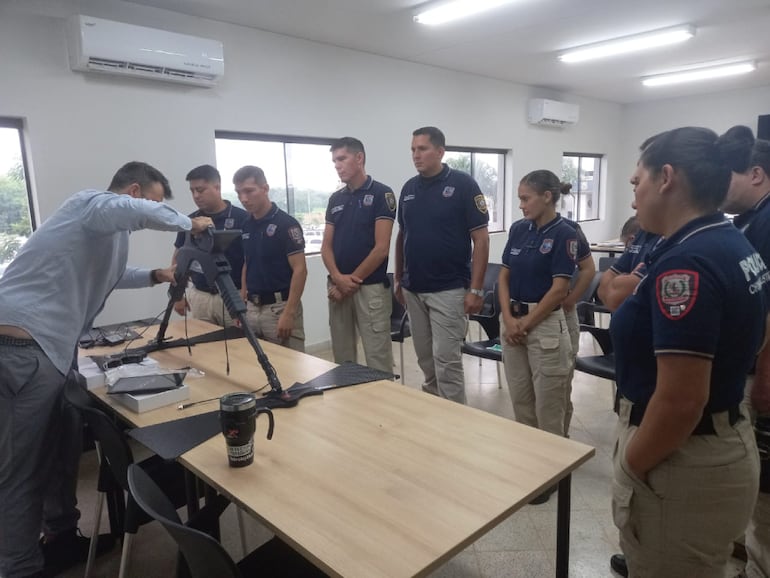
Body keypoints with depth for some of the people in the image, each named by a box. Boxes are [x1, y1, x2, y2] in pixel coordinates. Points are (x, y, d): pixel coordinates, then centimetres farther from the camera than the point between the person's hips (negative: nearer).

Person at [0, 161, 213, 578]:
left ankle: (61, 537, 32)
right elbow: (138, 213, -33)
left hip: (51, 345, 10)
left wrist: (155, 276, 23)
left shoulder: (107, 226, 20)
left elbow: (106, 273, 36)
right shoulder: (93, 204, -9)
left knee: (64, 449, 17)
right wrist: (188, 223, -15)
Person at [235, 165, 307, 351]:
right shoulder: (246, 226, 9)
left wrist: (289, 313, -20)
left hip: (279, 307, -7)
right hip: (252, 308, 7)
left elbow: (300, 270, -16)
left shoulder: (286, 223, -13)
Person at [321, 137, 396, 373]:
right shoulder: (335, 199, 12)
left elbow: (381, 248, -13)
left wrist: (351, 281, -10)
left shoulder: (381, 194, -6)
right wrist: (338, 278, -10)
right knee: (342, 359, 13)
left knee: (377, 359, -2)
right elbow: (326, 246, 8)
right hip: (338, 289, 6)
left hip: (371, 288, -6)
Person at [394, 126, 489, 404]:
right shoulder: (409, 188, 8)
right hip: (413, 290, 6)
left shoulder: (462, 184, -9)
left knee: (446, 359, -4)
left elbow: (481, 239, -11)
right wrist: (398, 279, 14)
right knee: (425, 359, 14)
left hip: (448, 289, -6)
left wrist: (476, 289, -15)